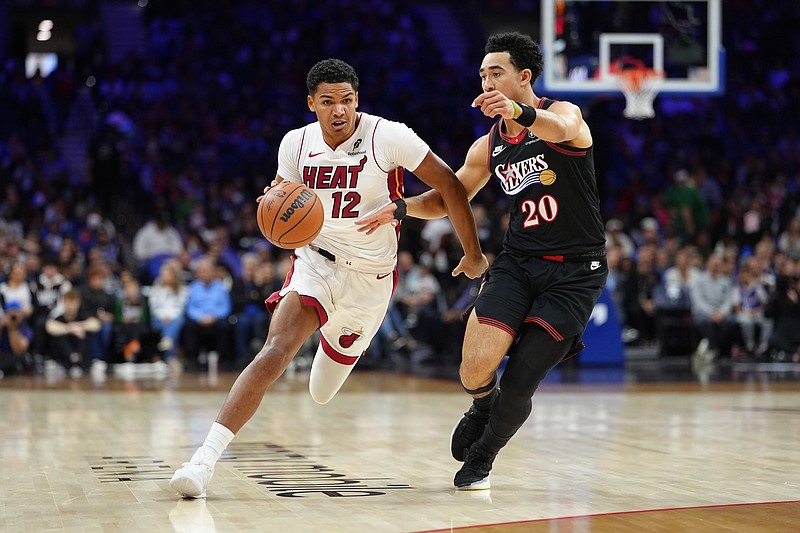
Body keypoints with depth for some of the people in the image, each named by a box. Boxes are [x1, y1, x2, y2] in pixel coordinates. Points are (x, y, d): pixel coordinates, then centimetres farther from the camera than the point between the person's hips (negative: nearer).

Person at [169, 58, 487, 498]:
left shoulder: (388, 137, -17)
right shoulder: (296, 144, -6)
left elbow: (449, 185, -8)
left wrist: (474, 254, -2)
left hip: (371, 275, 0)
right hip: (315, 260, 1)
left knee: (322, 392, 15)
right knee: (275, 350, -26)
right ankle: (206, 456, -29)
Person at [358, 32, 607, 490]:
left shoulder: (563, 113, -9)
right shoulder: (489, 147, 9)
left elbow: (559, 129, -35)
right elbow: (446, 200, 18)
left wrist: (519, 112, -58)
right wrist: (399, 208, -3)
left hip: (575, 270, -4)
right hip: (519, 261, 4)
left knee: (517, 389, -9)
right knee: (476, 369, -16)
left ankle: (482, 456, 20)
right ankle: (483, 407, 21)